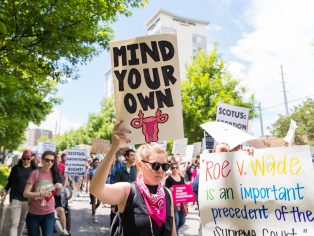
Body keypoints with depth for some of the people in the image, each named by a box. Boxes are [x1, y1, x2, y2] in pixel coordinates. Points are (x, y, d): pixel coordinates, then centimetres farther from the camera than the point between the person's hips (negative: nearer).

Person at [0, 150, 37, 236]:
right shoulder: (15, 168, 0)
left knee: (22, 221, 17)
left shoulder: (34, 169, 0)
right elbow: (10, 181, 9)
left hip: (28, 199, 1)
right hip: (15, 198, -1)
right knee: (14, 224, -4)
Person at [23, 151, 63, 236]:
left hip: (49, 214, 1)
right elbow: (26, 193, -14)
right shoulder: (35, 173, -11)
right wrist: (41, 194, -29)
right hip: (33, 214, -1)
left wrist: (59, 188, -14)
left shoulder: (55, 174, -1)